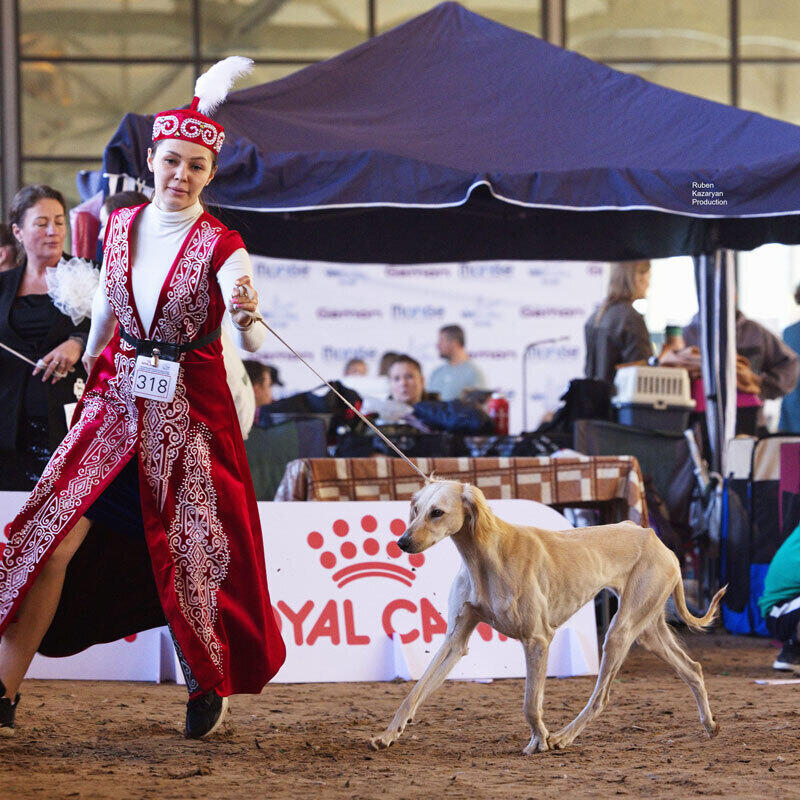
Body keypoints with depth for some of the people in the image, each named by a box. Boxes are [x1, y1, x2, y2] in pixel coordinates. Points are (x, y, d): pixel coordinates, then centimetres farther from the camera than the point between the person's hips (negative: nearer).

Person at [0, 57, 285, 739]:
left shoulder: (221, 247, -9)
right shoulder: (121, 226, 4)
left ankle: (210, 687, 27)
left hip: (190, 412, -3)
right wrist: (89, 369, 32)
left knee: (189, 555, 3)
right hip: (117, 402, 3)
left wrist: (247, 318, -43)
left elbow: (253, 345, -21)